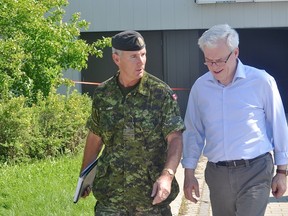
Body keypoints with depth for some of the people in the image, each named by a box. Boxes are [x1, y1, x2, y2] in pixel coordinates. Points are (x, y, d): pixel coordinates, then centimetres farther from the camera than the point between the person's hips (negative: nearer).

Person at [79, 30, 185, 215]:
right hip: (110, 193, 2)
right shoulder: (103, 94, 2)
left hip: (152, 194, -2)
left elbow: (175, 138, -10)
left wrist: (167, 175, -24)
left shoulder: (161, 93, -7)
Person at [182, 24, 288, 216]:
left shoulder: (261, 81, -7)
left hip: (254, 171, -4)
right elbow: (193, 132, 11)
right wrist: (189, 173, 8)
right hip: (216, 173, 4)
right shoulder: (200, 86, 3)